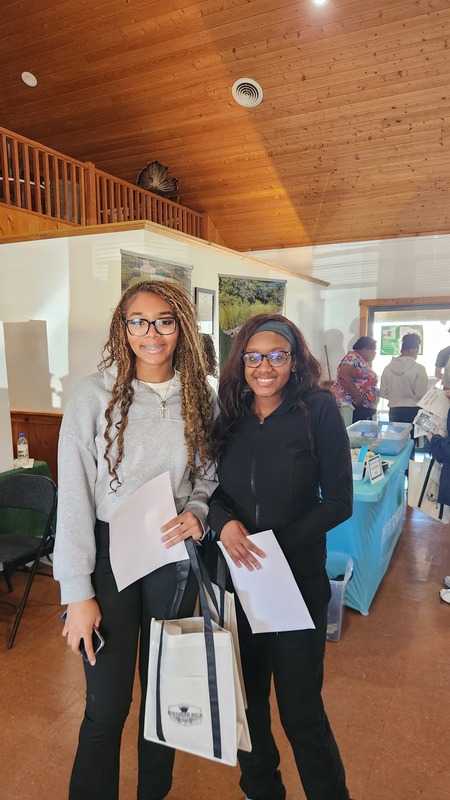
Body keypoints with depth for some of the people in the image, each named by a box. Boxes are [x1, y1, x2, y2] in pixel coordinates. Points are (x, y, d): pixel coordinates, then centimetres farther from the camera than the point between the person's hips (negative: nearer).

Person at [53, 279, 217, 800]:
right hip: (110, 554, -3)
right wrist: (78, 592, -11)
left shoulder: (198, 397, -1)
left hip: (175, 556, 3)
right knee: (107, 704, 5)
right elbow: (73, 497, -10)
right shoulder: (94, 395, -11)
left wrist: (198, 511, -12)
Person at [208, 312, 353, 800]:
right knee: (246, 695, 19)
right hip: (236, 577, 4)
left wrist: (277, 542, -16)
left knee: (299, 708, 6)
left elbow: (339, 501, -10)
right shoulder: (230, 417, 1)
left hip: (298, 579, -3)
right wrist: (224, 522, -15)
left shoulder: (319, 411, -10)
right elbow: (213, 488, 6)